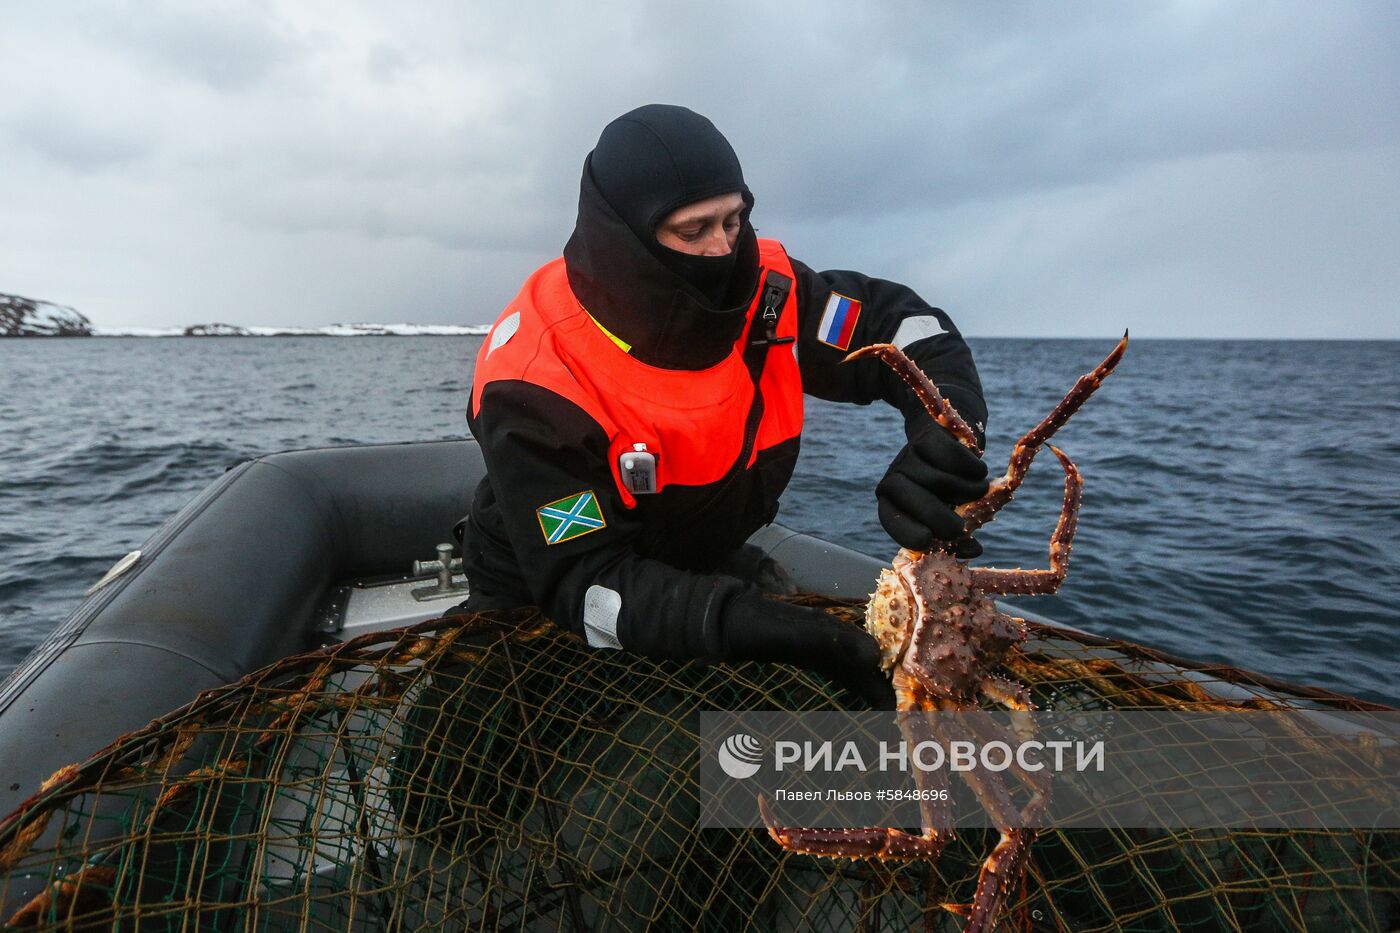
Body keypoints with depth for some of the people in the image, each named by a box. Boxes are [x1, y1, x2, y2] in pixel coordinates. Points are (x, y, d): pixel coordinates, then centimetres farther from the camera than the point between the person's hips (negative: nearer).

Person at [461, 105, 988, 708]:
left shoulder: (759, 288, -17)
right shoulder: (534, 376, -28)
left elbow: (904, 323, -7)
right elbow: (580, 579, -30)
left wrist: (940, 441, -29)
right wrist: (748, 626, -45)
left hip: (706, 573, 3)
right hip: (541, 607, -3)